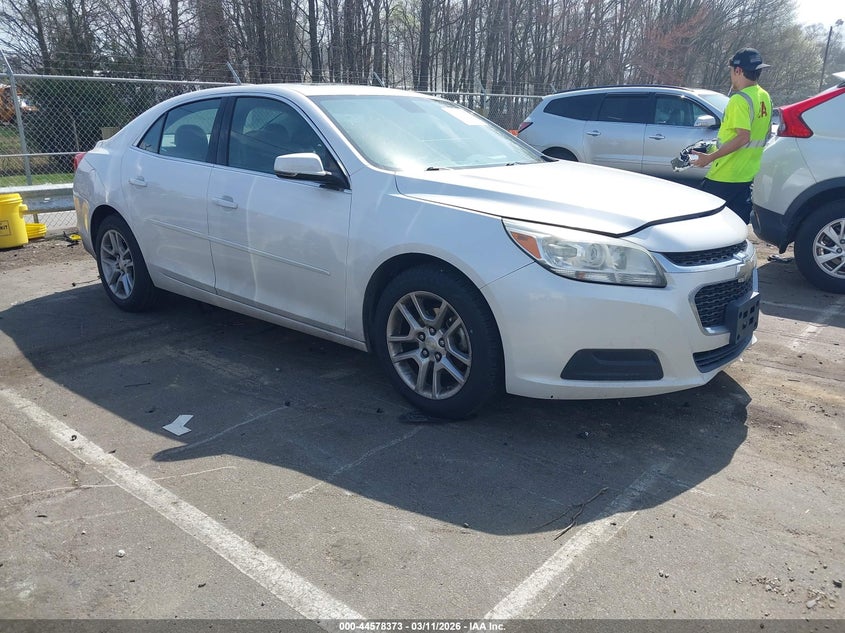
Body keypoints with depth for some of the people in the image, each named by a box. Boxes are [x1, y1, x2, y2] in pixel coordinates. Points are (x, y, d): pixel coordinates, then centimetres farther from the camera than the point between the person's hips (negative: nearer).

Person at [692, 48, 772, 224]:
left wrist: (710, 157, -25)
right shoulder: (764, 97, 11)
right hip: (747, 175, 9)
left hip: (724, 176, -9)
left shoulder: (740, 99, -17)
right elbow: (767, 132, 21)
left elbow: (743, 137, -25)